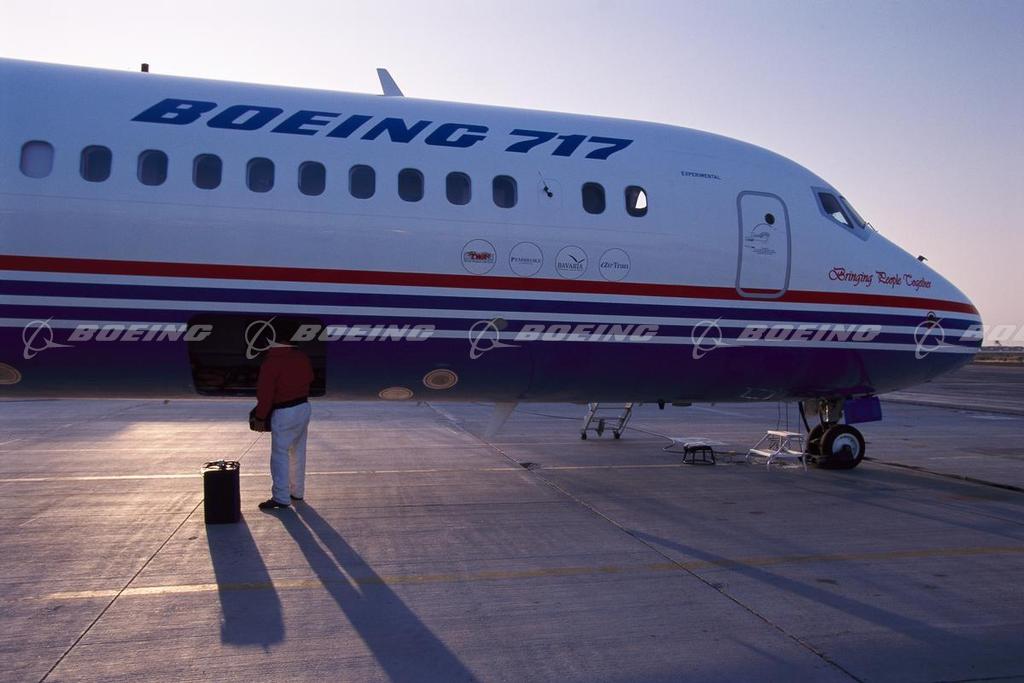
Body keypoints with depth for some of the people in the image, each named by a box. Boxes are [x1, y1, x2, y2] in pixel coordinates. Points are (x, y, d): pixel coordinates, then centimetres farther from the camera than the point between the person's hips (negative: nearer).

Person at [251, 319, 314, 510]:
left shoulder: (271, 362, -18)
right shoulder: (302, 357, 2)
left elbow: (265, 394, -17)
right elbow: (309, 379, 13)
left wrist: (260, 416, -5)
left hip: (284, 413, -7)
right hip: (304, 407, 7)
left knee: (280, 455, 1)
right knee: (298, 452, 17)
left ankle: (281, 498, 4)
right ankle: (297, 491, 27)